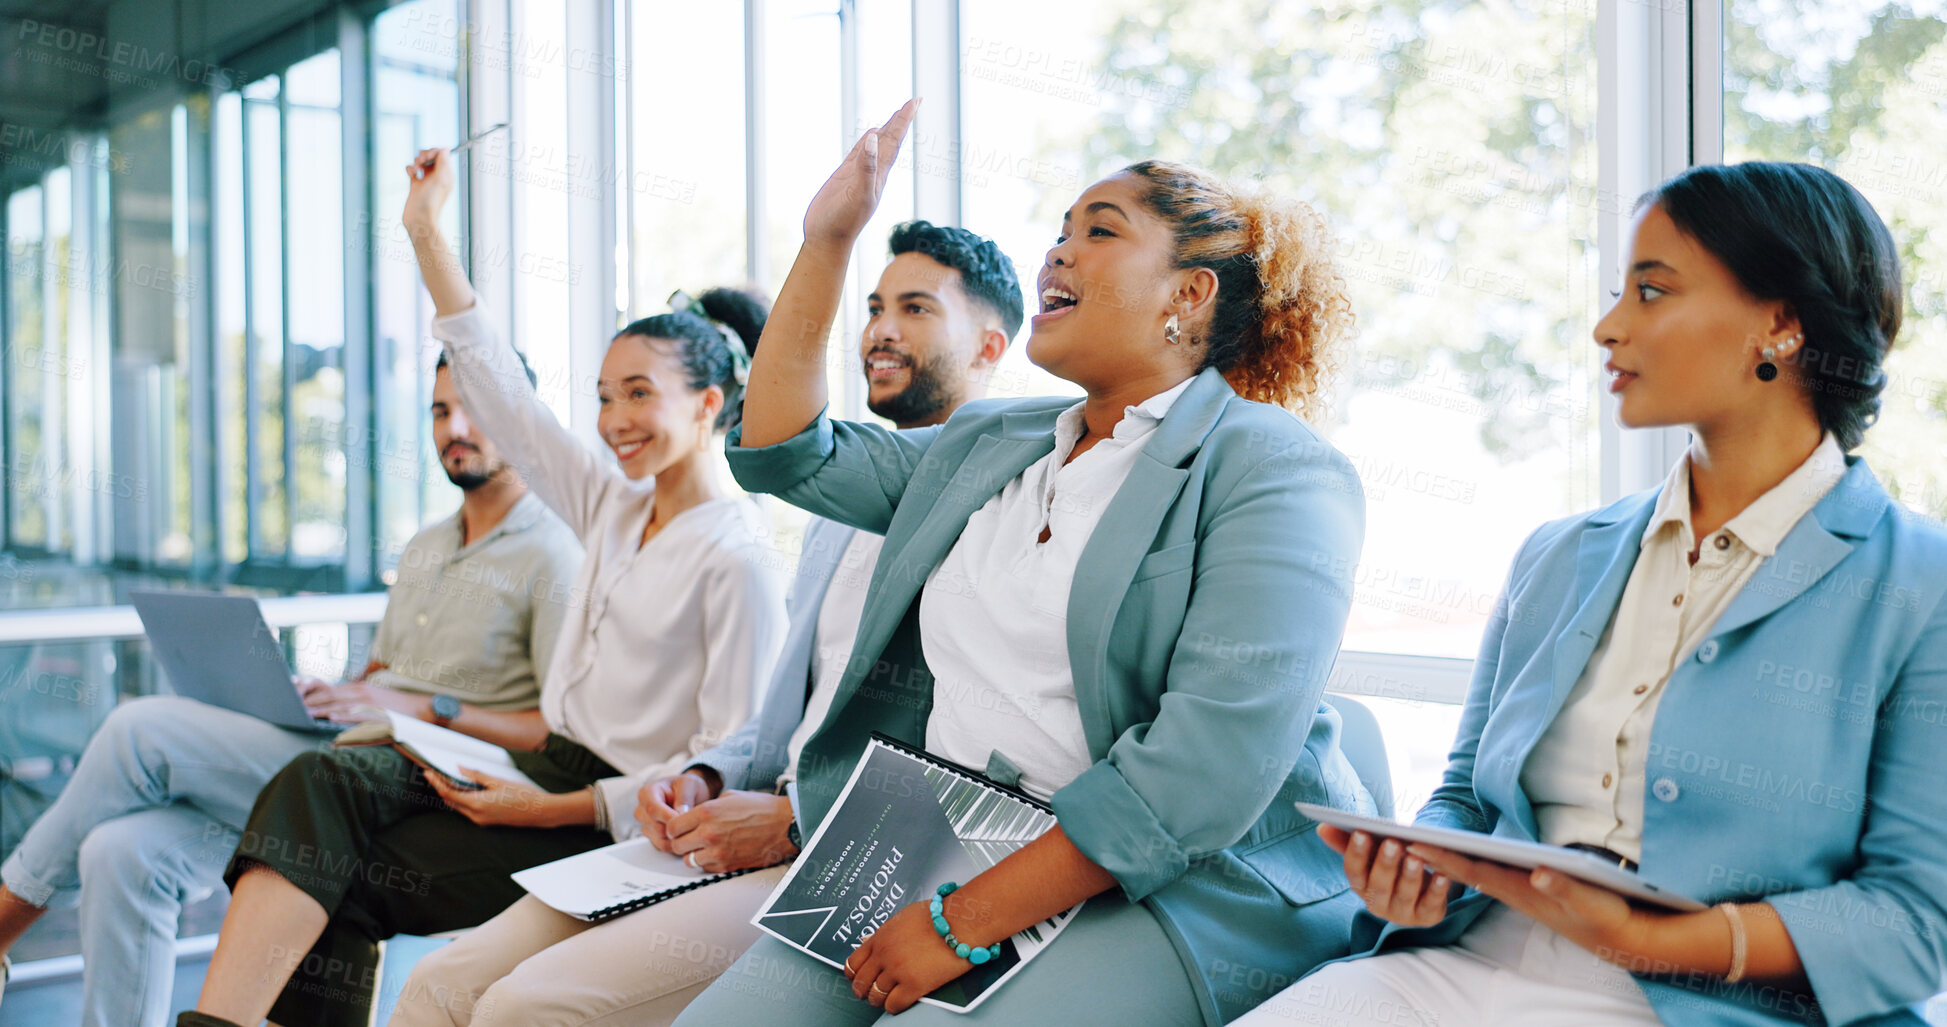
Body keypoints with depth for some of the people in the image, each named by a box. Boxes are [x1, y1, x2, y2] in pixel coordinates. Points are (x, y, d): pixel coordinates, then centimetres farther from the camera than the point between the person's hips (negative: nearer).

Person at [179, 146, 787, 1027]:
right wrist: (426, 231, 13)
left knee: (351, 879, -16)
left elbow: (730, 763, -17)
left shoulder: (740, 560, -14)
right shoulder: (612, 508, 10)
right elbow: (499, 390, 13)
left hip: (617, 823, -7)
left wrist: (559, 809, -21)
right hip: (549, 772, 7)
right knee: (325, 781, -14)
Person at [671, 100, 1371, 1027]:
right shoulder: (984, 447, 18)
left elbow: (1216, 757, -17)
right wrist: (826, 242, 16)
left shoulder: (1275, 472, -6)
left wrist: (967, 923, -19)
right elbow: (786, 455, 22)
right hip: (940, 859, 6)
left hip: (1184, 885, -6)